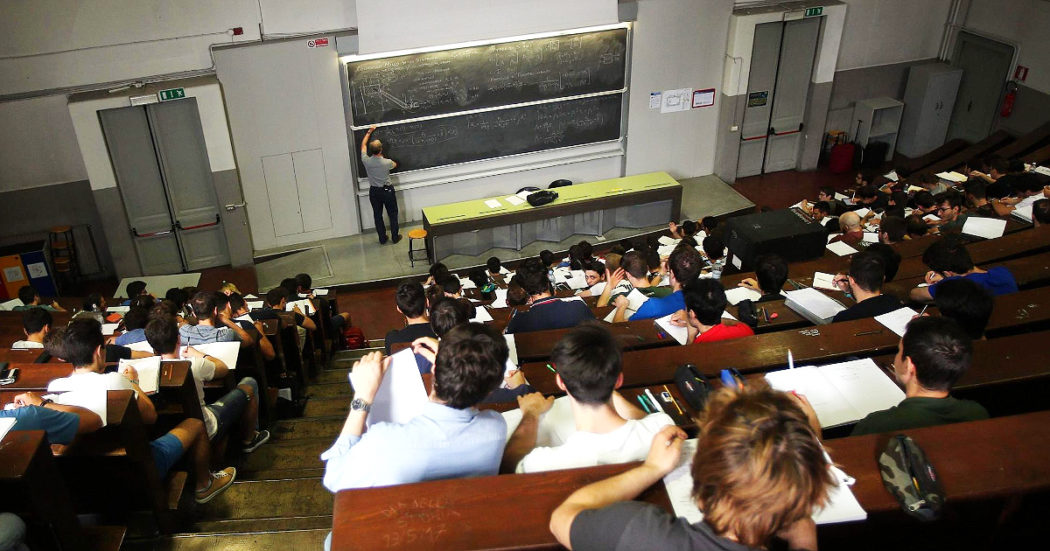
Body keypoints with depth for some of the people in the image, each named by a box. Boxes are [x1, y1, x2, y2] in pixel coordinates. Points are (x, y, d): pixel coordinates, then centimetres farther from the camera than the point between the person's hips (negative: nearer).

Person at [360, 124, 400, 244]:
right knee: (392, 214, 14)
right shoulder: (387, 162, -23)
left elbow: (363, 145, 2)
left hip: (374, 192, 2)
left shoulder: (366, 161, -17)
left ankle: (382, 239, 22)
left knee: (377, 215, 14)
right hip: (387, 190, -2)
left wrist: (369, 132, 12)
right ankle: (395, 237, 22)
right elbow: (395, 164, 5)